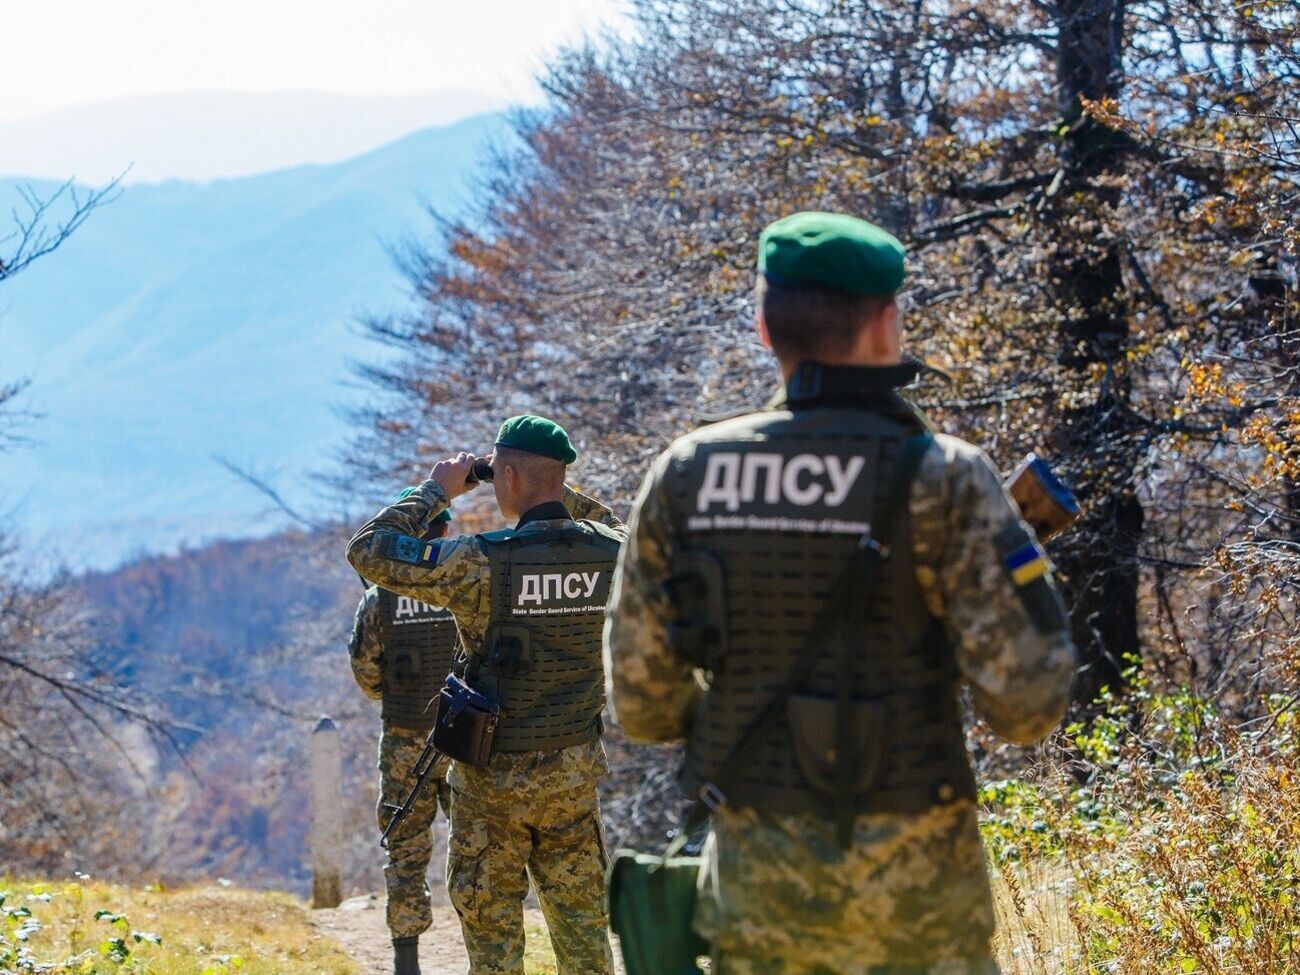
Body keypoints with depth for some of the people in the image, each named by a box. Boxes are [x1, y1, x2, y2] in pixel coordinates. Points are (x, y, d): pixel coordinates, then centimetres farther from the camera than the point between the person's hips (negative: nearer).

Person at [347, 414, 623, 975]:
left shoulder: (482, 563, -20)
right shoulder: (610, 554, -6)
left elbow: (368, 551, -12)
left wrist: (436, 491, -2)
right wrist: (558, 493, 13)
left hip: (493, 780, -4)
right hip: (575, 776, 4)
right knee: (582, 928, 13)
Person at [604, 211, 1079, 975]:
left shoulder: (685, 476, 0)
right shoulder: (942, 480, -11)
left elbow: (641, 697, 4)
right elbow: (1026, 703, -14)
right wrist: (1032, 576, 6)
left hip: (756, 873, 3)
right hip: (909, 882, -3)